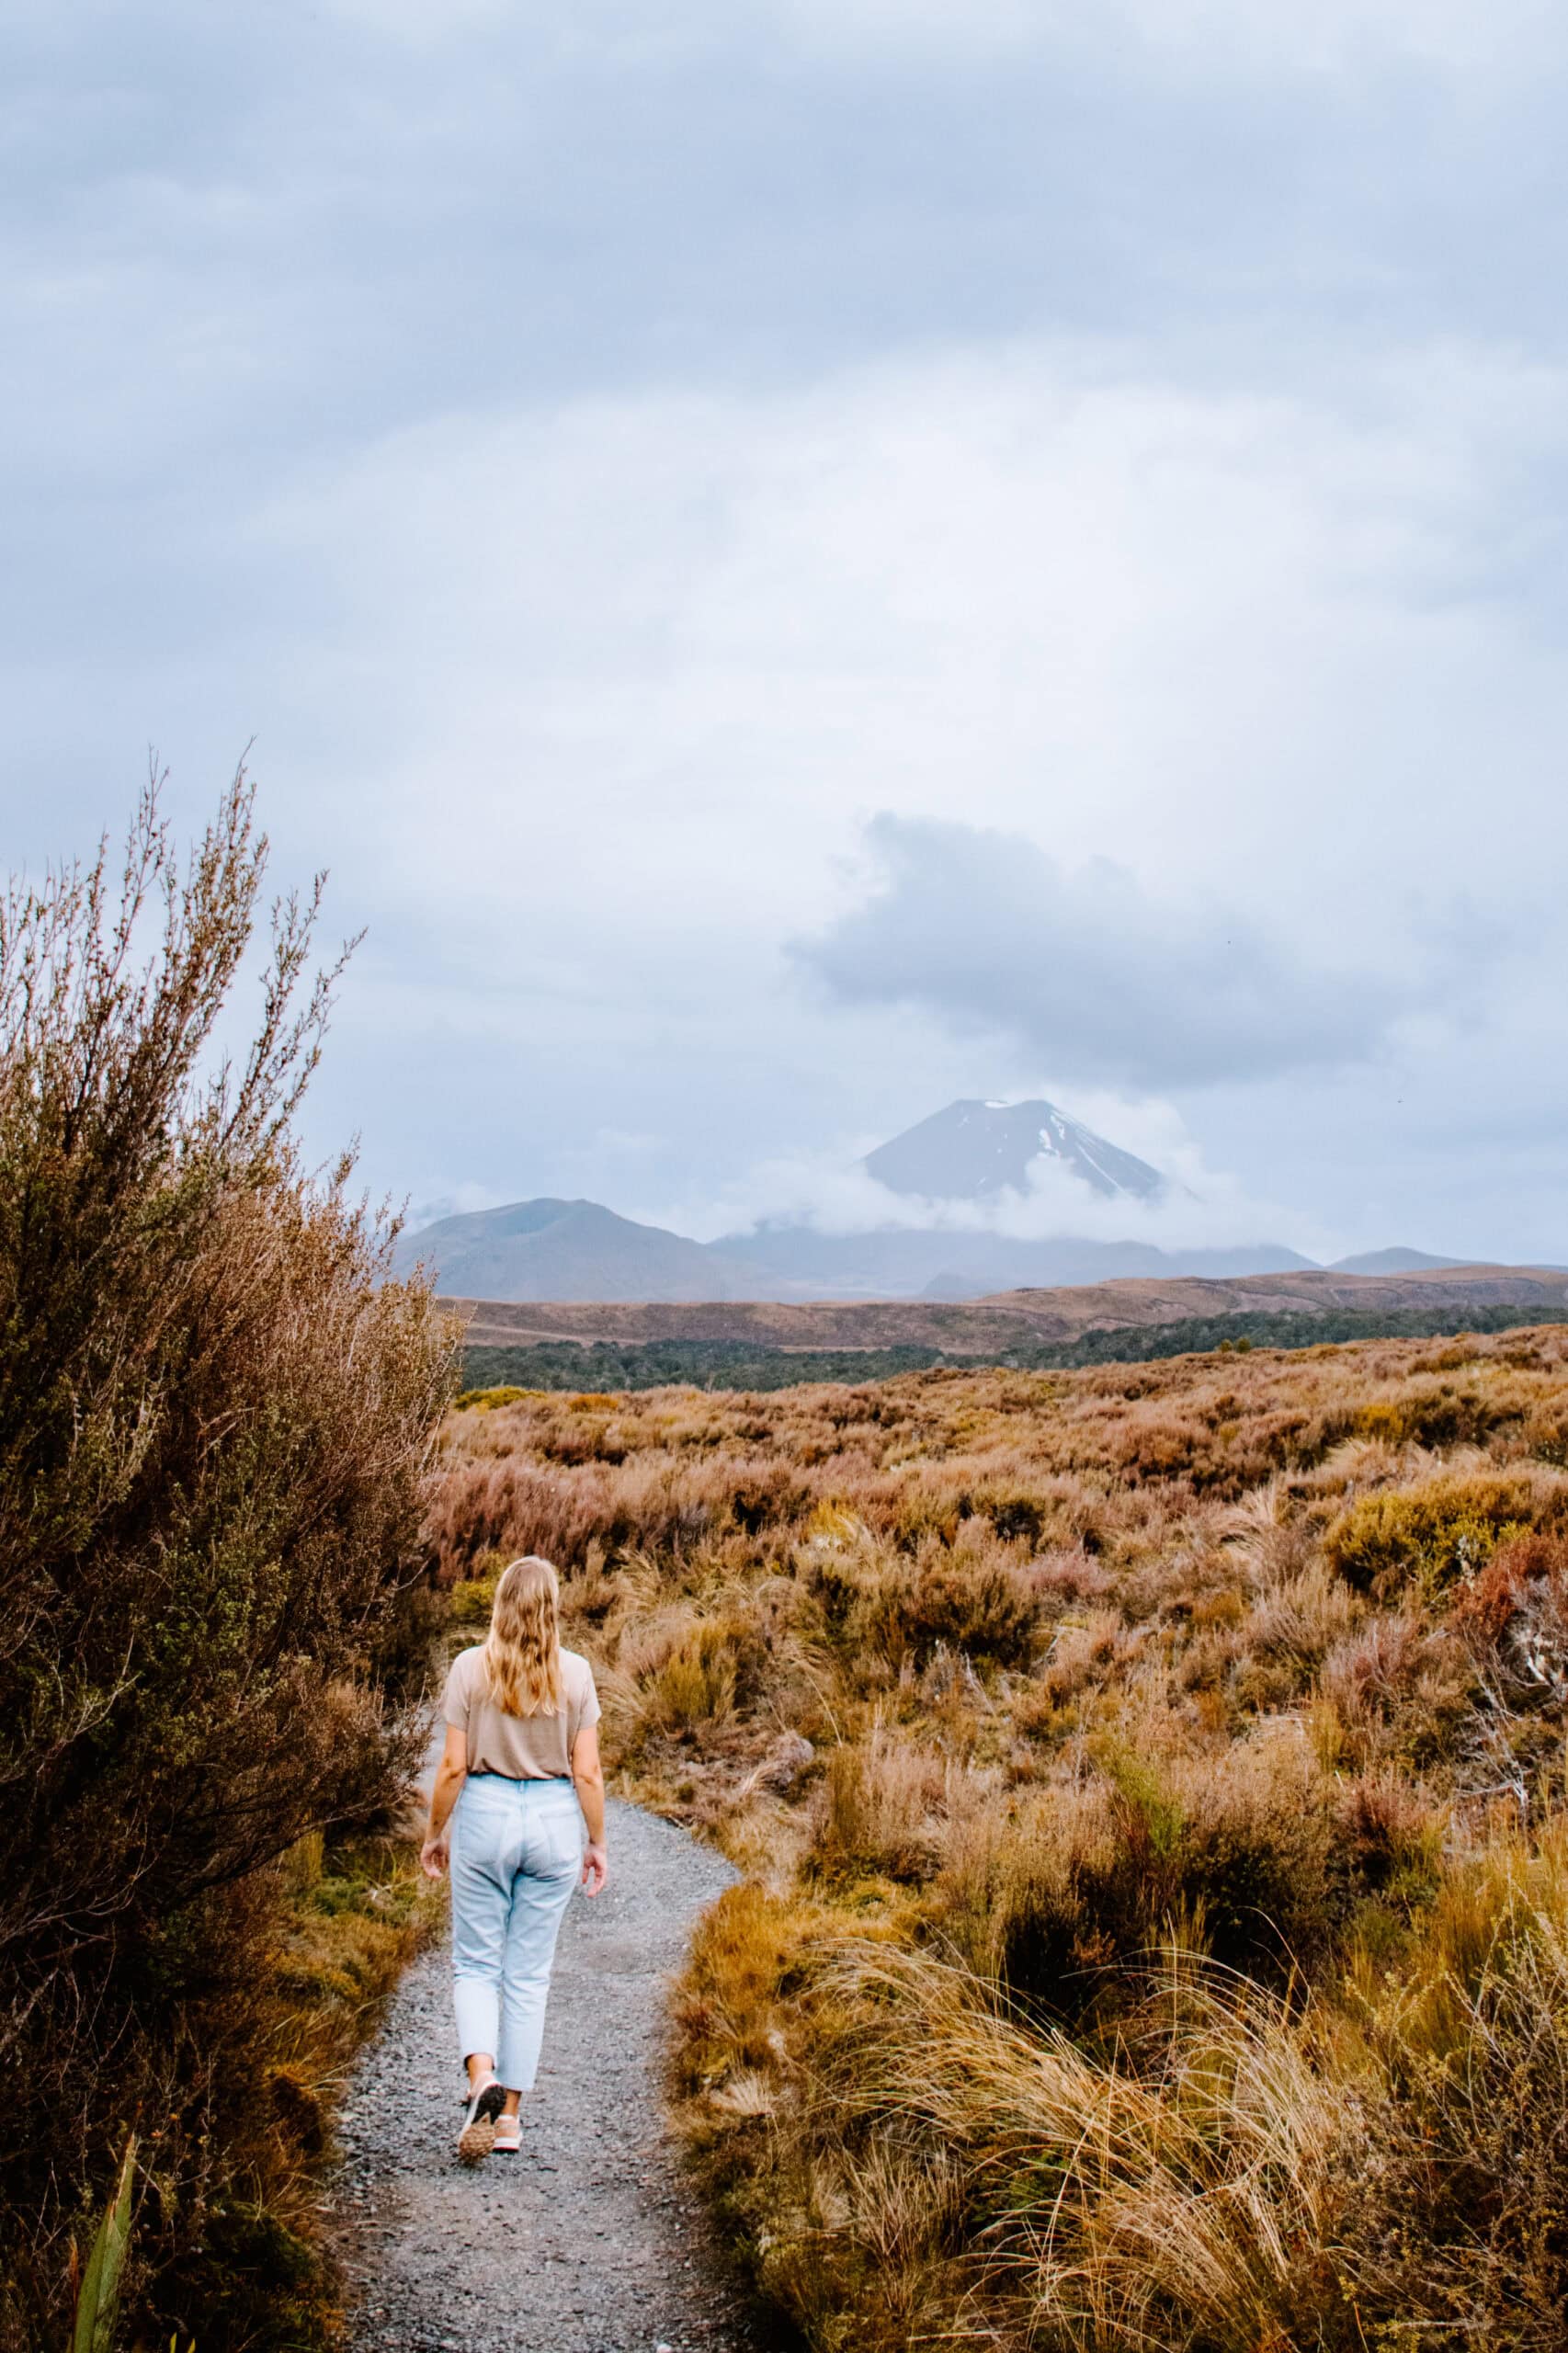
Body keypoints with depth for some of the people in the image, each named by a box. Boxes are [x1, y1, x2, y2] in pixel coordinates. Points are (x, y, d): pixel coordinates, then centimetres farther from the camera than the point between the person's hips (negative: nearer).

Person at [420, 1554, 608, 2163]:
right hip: (554, 1818, 1)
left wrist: (435, 1833, 7)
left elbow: (453, 1766, -6)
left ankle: (483, 2078, -15)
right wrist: (597, 1843, 9)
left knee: (476, 1963, 10)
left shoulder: (470, 1667, -7)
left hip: (485, 1815, -1)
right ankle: (509, 2117, 14)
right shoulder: (574, 1673, -4)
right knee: (529, 1972, 11)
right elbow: (587, 1773, -3)